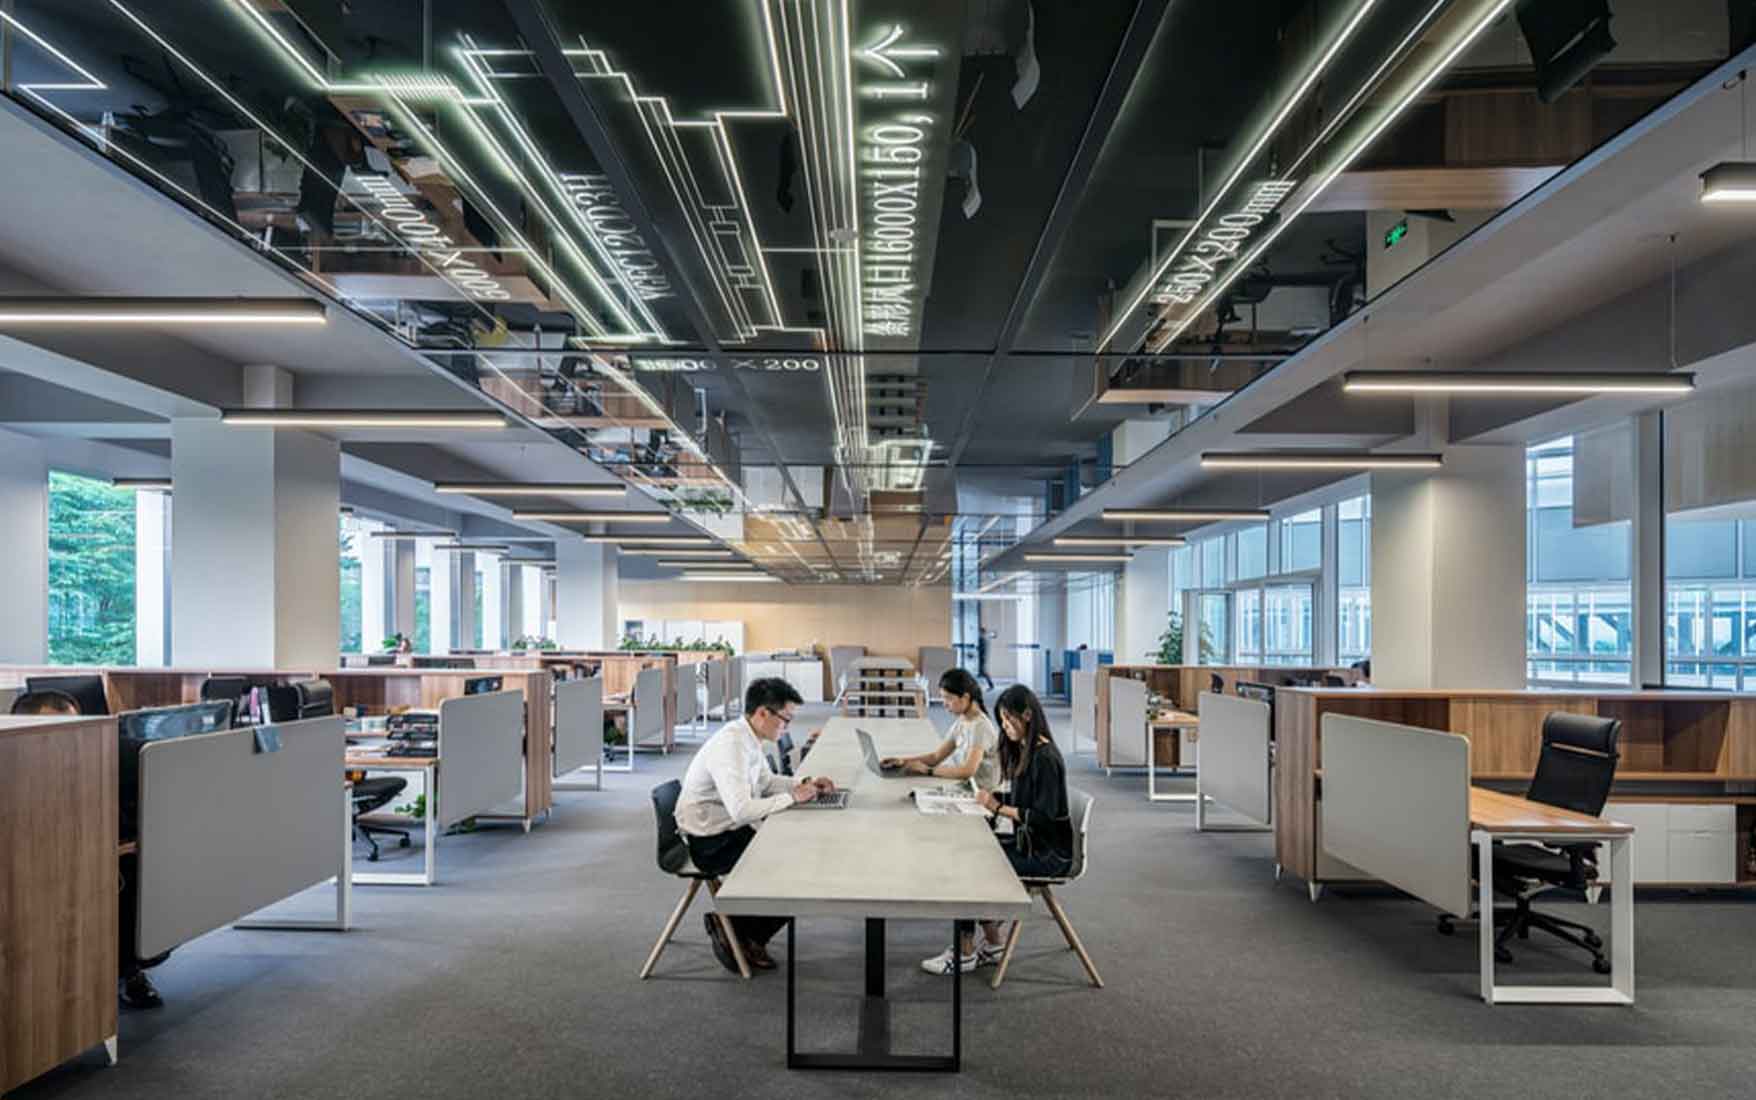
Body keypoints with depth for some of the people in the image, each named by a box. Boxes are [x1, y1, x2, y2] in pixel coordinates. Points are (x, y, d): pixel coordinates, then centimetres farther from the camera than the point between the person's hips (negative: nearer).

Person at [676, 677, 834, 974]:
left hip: (730, 830, 9)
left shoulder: (749, 738, 3)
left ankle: (750, 937, 13)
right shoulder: (731, 746, -26)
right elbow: (742, 810, -34)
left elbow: (767, 781, 20)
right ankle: (735, 931, 7)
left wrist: (803, 785, 3)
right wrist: (792, 797, -23)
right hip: (709, 843, -9)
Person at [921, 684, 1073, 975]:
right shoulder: (1023, 751, 10)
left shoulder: (1045, 758, -19)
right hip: (1029, 842, 9)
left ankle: (965, 953, 0)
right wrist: (994, 797, 1)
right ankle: (992, 943, 5)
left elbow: (1043, 817, -22)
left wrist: (998, 808, -20)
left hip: (1048, 853, -9)